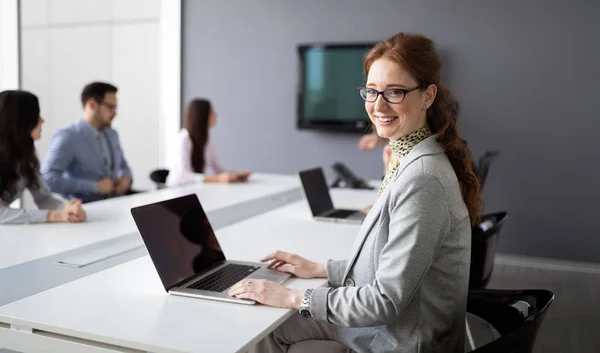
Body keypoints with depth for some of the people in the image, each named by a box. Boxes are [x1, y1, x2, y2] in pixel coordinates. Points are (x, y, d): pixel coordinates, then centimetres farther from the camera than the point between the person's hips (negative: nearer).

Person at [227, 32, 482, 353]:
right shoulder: (408, 161, 3)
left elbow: (386, 300, -26)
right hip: (385, 325, 8)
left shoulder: (422, 179, -28)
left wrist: (292, 297, -20)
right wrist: (318, 270, 8)